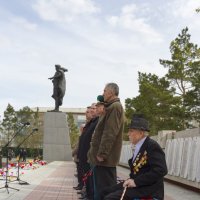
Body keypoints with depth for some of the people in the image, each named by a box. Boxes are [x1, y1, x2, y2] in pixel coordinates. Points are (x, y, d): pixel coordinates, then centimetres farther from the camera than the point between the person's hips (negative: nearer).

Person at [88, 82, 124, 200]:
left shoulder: (115, 107, -13)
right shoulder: (112, 107, 19)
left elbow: (110, 133, -21)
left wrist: (102, 153, -22)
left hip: (104, 157, -10)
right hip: (105, 156, 10)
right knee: (105, 188, 14)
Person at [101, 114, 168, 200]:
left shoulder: (152, 146, -15)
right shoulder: (139, 146, 13)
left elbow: (161, 170, -25)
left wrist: (136, 181, -23)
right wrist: (131, 180, 2)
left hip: (148, 188, -9)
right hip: (136, 184, 9)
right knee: (105, 192, 5)